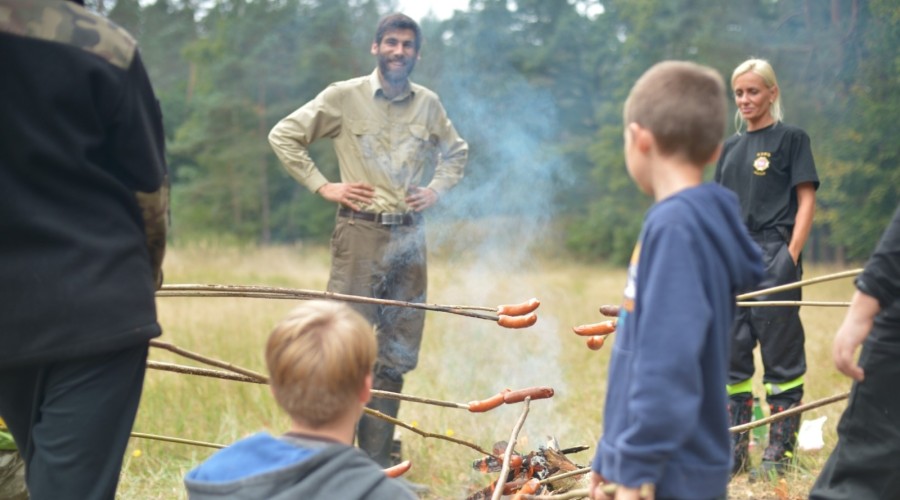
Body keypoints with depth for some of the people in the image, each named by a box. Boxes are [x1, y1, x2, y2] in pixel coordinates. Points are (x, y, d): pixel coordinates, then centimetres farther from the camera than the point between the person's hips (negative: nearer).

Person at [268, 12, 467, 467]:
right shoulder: (344, 97, -1)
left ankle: (376, 463, 16)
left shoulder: (428, 104, 10)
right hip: (361, 232, -4)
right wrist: (322, 186, -5)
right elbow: (283, 135, 1)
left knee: (396, 354, 7)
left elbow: (457, 152, 25)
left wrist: (437, 188, 8)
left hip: (409, 237, 4)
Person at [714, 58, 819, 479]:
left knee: (781, 356, -3)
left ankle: (779, 454, 3)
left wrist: (791, 255, -14)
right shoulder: (731, 147, 17)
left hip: (773, 257, -6)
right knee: (732, 353, 7)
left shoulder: (791, 138, 1)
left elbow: (806, 199, -5)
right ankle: (734, 452, 15)